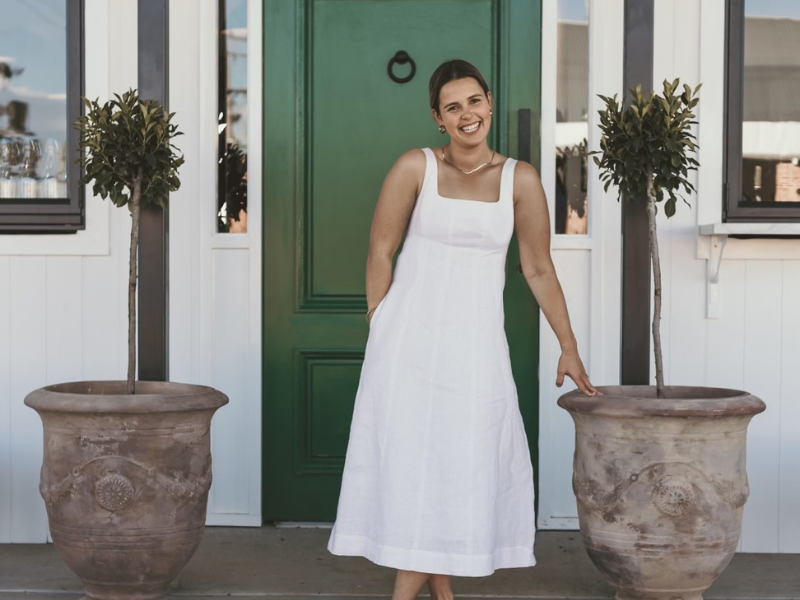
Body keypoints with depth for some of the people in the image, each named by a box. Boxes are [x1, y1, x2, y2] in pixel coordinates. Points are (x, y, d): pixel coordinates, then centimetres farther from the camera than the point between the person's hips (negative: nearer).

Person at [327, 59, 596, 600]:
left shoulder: (520, 179, 0)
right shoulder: (416, 167, -3)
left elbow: (539, 270, 5)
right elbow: (380, 252, 1)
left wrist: (569, 347, 7)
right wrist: (381, 331, 0)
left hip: (475, 340, 1)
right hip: (410, 333, -1)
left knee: (462, 461, 1)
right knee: (411, 454, -1)